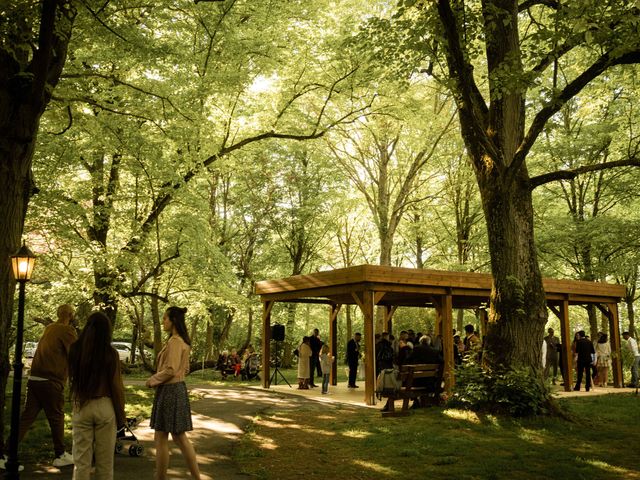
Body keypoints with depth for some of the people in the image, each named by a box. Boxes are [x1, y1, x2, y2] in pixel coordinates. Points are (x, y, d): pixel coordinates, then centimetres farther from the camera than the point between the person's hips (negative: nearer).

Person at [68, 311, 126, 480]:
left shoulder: (75, 350, -5)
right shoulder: (110, 353, -10)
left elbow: (71, 379, 10)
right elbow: (116, 386, -5)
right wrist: (121, 414, 4)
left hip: (81, 406, 1)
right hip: (105, 407, -1)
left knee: (81, 460, 9)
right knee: (105, 461, 12)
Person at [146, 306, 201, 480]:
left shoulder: (174, 341, -16)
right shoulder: (184, 342, 13)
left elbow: (170, 370, -21)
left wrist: (152, 380, -7)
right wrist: (158, 379, 14)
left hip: (169, 391, -10)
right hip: (179, 389, 10)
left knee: (161, 439, 2)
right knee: (180, 437, 15)